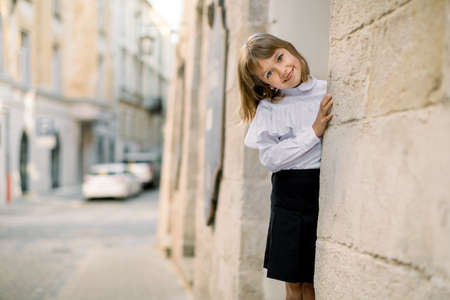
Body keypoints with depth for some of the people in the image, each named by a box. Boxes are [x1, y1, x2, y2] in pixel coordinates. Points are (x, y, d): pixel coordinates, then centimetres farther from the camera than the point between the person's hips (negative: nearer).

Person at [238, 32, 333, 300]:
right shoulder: (269, 108, 2)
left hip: (327, 190, 1)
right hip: (291, 195, 0)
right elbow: (270, 158, -9)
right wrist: (314, 132, -13)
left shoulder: (330, 92, 6)